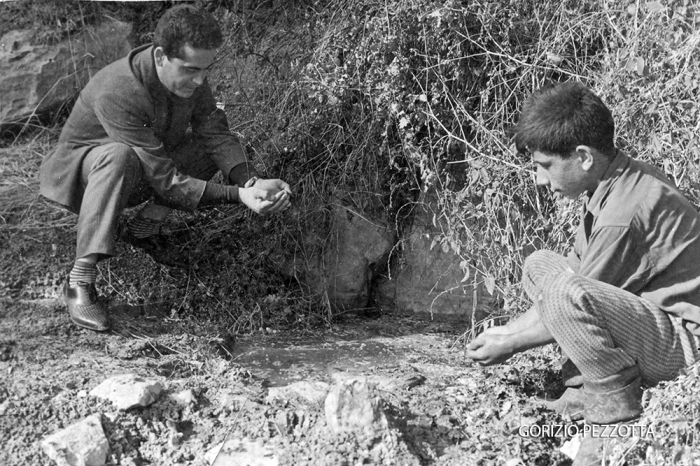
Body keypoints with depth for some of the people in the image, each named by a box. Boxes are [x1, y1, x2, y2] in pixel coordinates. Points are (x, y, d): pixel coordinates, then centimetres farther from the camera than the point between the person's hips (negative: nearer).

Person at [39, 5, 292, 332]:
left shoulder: (189, 75, -17)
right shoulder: (116, 93, -38)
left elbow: (216, 133, -12)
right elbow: (165, 181, -36)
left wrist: (251, 183, -31)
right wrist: (237, 196, -41)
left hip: (134, 177, 7)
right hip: (80, 169, -7)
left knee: (213, 149, -13)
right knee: (120, 157, -40)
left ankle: (143, 228, -1)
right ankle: (80, 282, -35)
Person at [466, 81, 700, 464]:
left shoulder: (623, 214, -26)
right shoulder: (615, 183, 3)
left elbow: (573, 300, -18)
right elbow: (574, 271, 11)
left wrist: (510, 345, -5)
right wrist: (509, 330, 8)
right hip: (658, 322, 10)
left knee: (568, 292, -32)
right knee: (540, 266, 11)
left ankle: (617, 415, -15)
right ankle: (597, 387, 10)